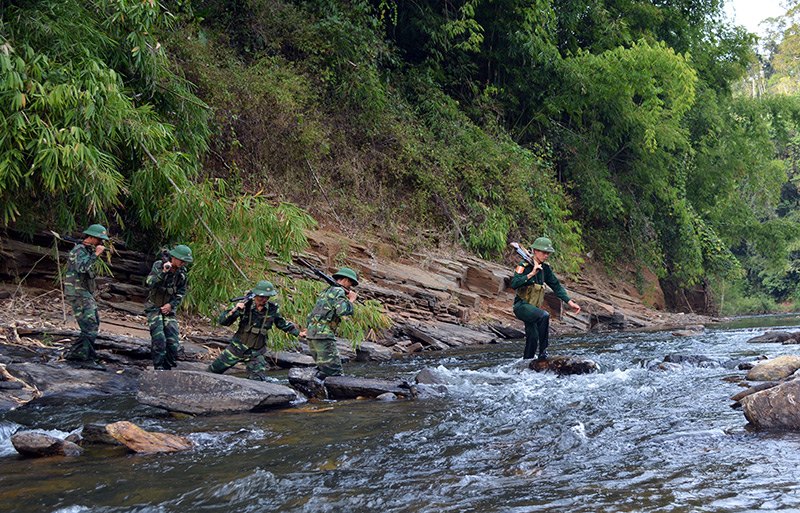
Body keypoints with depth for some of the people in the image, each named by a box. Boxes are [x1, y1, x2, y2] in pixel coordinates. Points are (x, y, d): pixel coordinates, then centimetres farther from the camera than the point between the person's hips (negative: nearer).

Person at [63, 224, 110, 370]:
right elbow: (82, 268, -31)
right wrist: (96, 254, -26)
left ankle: (74, 353, 21)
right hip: (78, 294, -10)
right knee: (90, 326, -14)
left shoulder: (88, 250, 17)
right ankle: (87, 359, -13)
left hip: (87, 294, 10)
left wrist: (97, 254, 5)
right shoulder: (79, 250, -14)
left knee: (94, 323, 13)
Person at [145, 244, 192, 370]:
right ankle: (158, 367, -8)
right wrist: (163, 272, -35)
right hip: (154, 307, -4)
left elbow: (181, 292, 8)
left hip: (169, 308, 4)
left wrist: (171, 304, -5)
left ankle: (167, 367, 7)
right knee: (159, 338, -16)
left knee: (173, 340, -5)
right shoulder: (159, 265, -13)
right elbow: (149, 283, -25)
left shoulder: (182, 271, 0)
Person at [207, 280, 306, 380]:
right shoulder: (245, 306, -14)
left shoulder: (272, 308, -6)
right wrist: (233, 311, -32)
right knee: (214, 369, 9)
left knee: (257, 380, -13)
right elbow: (223, 321, -14)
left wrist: (298, 333, 15)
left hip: (256, 353, 1)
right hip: (238, 347, -1)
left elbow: (282, 324, 15)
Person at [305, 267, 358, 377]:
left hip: (311, 333, 10)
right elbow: (342, 310, -22)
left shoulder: (326, 291, 24)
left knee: (323, 368, 18)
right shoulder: (338, 291, -6)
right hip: (323, 335, -10)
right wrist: (351, 300, -6)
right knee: (334, 372, -10)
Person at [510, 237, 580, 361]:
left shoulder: (545, 269, 9)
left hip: (533, 308, 7)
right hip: (521, 306, -7)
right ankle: (543, 352, -22)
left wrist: (570, 302, 4)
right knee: (544, 315, -31)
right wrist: (531, 274, -30)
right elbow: (514, 284, -26)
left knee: (533, 339, 5)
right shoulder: (524, 266, -12)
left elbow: (557, 286, 13)